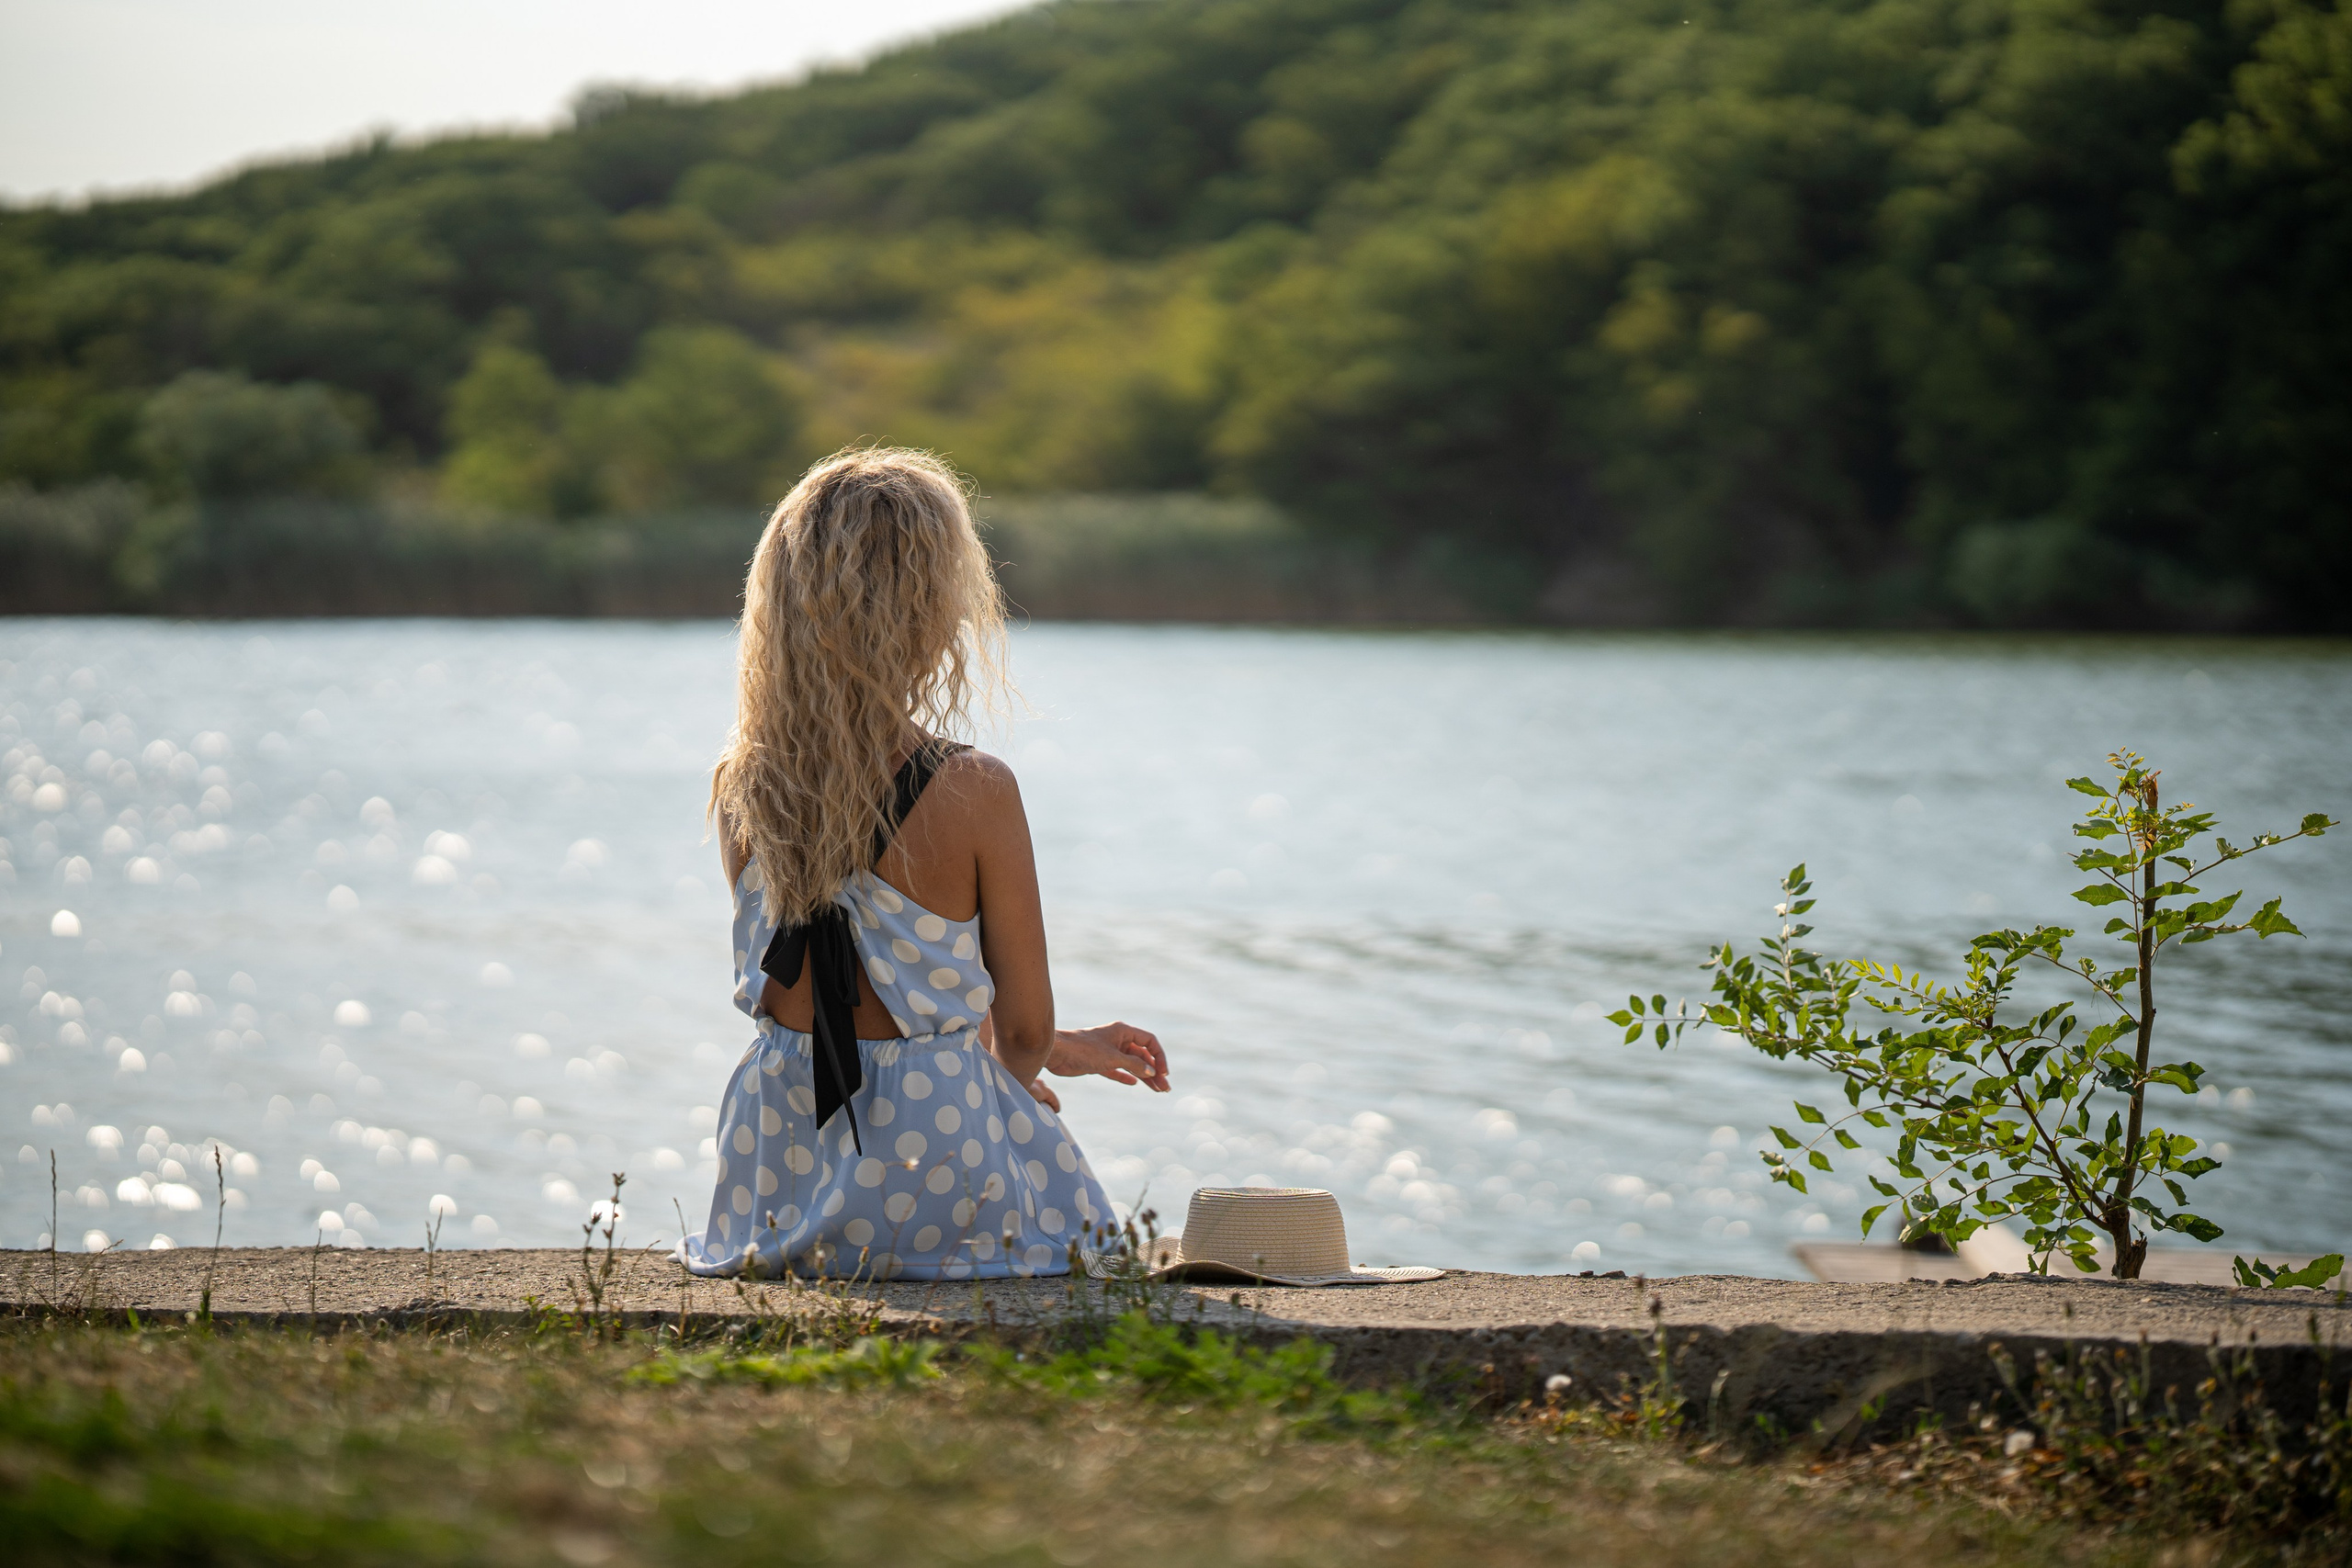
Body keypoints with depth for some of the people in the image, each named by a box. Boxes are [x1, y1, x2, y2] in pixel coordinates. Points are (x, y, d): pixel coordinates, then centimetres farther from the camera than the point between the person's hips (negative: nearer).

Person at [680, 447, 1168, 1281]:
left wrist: (1061, 1048, 21)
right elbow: (1023, 1027, -8)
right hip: (935, 1168, -5)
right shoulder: (975, 793, -16)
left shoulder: (741, 788, -1)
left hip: (779, 1176, 5)